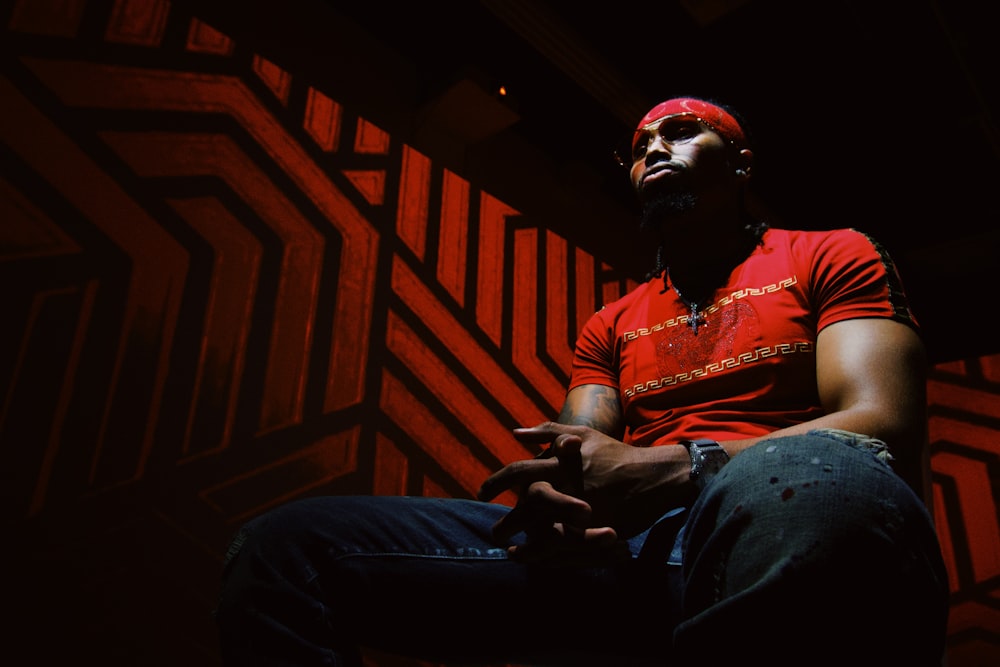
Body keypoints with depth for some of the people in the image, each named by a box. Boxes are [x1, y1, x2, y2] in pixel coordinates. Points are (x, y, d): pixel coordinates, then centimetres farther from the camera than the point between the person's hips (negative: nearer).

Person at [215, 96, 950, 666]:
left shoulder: (832, 257, 12)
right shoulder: (610, 326, 24)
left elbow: (886, 430, -4)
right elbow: (581, 456, 15)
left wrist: (676, 468, -19)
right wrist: (553, 497, -12)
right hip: (619, 548, 3)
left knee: (808, 479, -43)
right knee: (289, 543, -9)